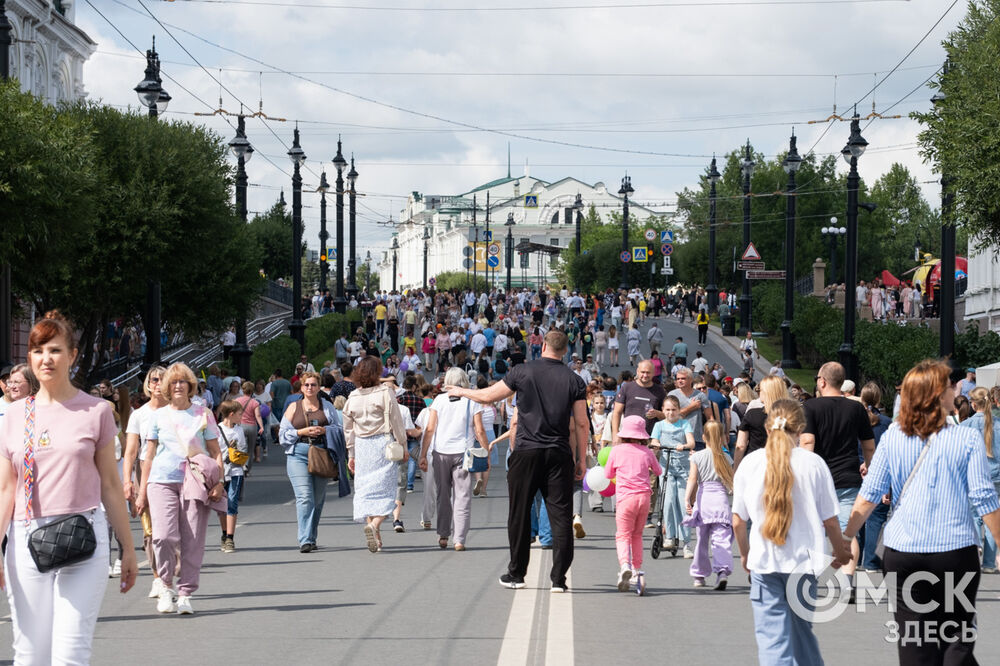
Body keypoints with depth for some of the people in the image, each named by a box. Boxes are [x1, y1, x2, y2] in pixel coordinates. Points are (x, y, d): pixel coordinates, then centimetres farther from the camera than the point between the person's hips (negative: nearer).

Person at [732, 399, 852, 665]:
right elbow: (830, 520, 0)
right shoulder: (813, 463, -5)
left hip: (764, 563, -1)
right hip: (804, 561, 1)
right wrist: (841, 552, 18)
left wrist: (745, 554, 21)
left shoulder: (750, 463, -2)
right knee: (802, 630, 18)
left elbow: (738, 521, 3)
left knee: (772, 638, -2)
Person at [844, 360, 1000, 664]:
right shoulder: (968, 439, -7)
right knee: (958, 639, 9)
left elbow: (869, 493, 2)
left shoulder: (892, 437, 0)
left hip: (902, 551, 2)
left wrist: (846, 536, 13)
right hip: (955, 550, -2)